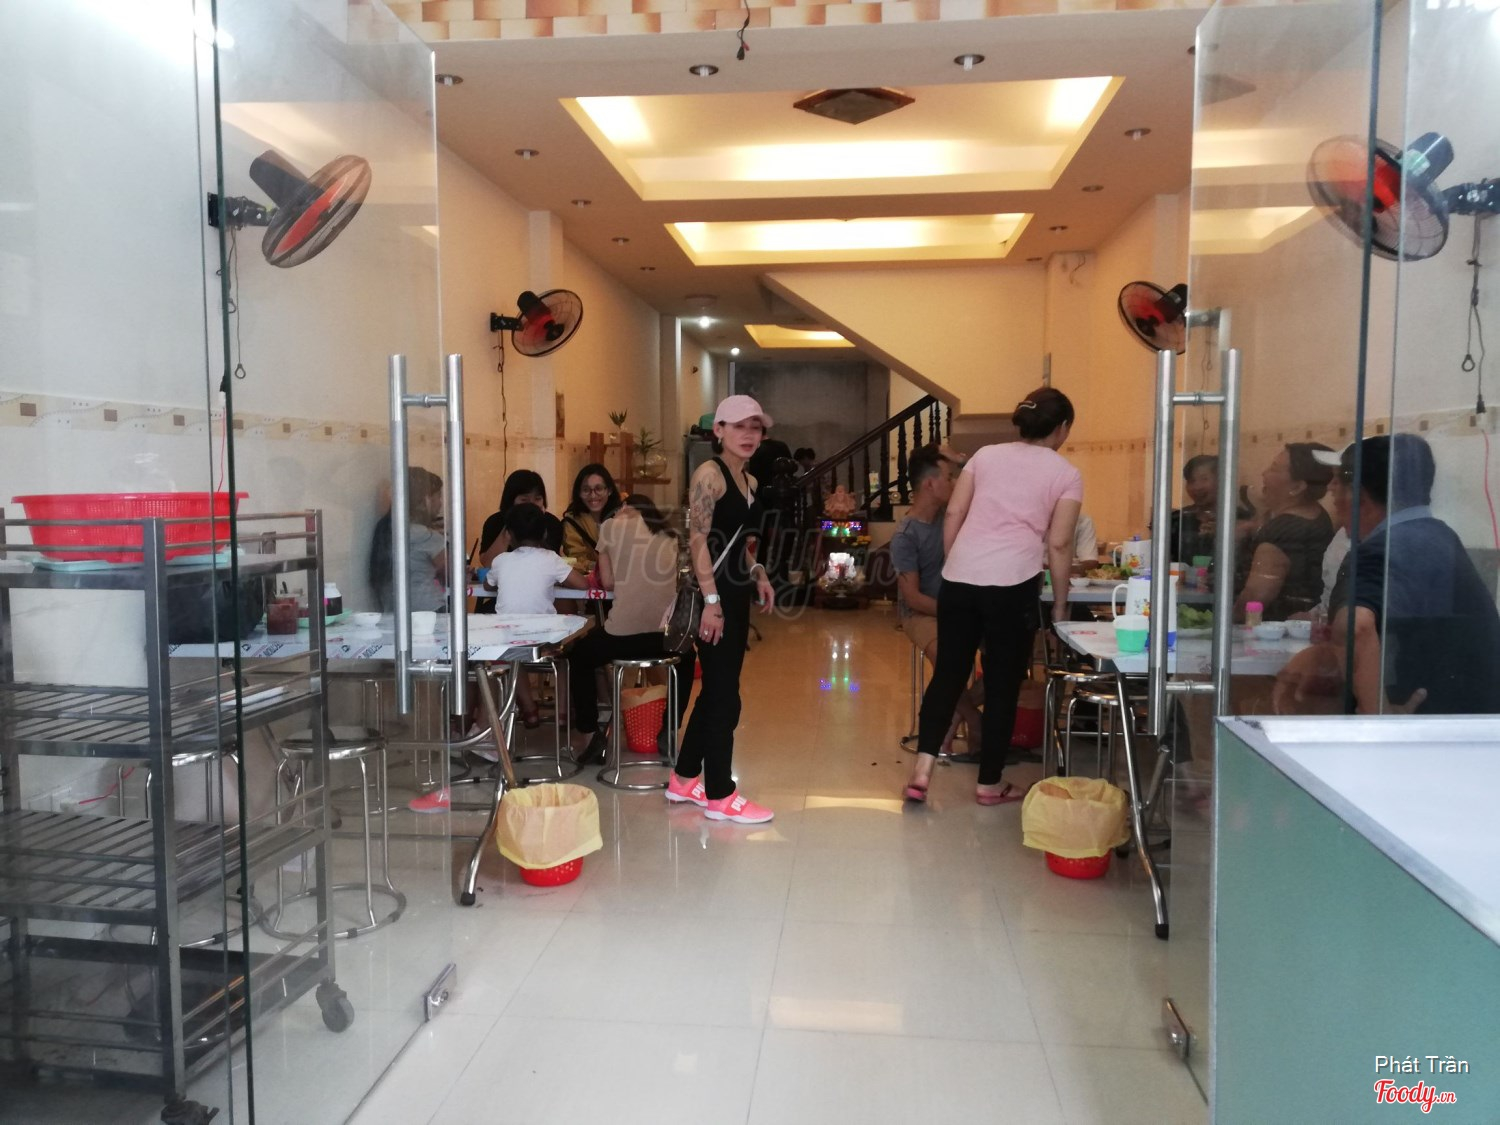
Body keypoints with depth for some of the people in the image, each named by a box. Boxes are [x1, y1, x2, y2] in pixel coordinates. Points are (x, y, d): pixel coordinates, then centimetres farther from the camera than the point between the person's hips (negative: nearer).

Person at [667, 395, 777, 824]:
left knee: (715, 690, 15)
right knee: (724, 696, -4)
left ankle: (684, 779, 27)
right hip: (714, 594, -9)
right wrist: (711, 601, -23)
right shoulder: (709, 473, -11)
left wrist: (759, 575, 9)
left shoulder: (749, 481, 15)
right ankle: (720, 796, 6)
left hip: (737, 594, 9)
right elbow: (698, 541, -18)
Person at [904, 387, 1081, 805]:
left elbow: (953, 514, 9)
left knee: (947, 673, 12)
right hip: (1012, 584, -3)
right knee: (1003, 684, 9)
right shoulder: (1067, 474, 7)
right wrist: (1060, 605, 8)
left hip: (959, 577, 3)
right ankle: (989, 784, 18)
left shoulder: (986, 455, 15)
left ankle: (922, 768, 4)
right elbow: (1058, 545, 0)